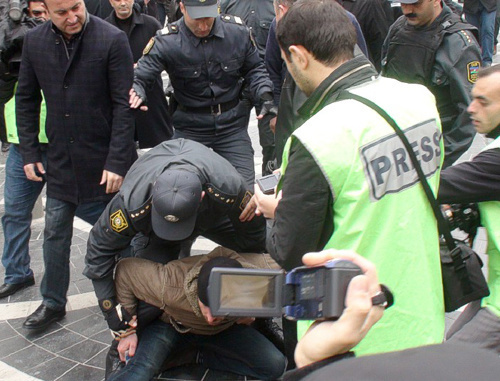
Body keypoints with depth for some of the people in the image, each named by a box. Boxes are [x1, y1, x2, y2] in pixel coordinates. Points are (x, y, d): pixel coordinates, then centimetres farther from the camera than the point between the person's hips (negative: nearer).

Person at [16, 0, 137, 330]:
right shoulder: (35, 41, -1)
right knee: (55, 234, 13)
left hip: (105, 161, -4)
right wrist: (29, 152, 4)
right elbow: (26, 99, 8)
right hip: (60, 160, 4)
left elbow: (123, 105, -14)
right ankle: (53, 304, 30)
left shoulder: (112, 40, -15)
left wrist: (117, 161, -17)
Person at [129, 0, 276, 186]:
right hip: (190, 128, -1)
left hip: (232, 124, 1)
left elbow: (254, 69, 6)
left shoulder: (237, 30, -8)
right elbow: (140, 75, -16)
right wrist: (137, 90, -39)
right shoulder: (167, 41, -14)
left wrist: (264, 95, -10)